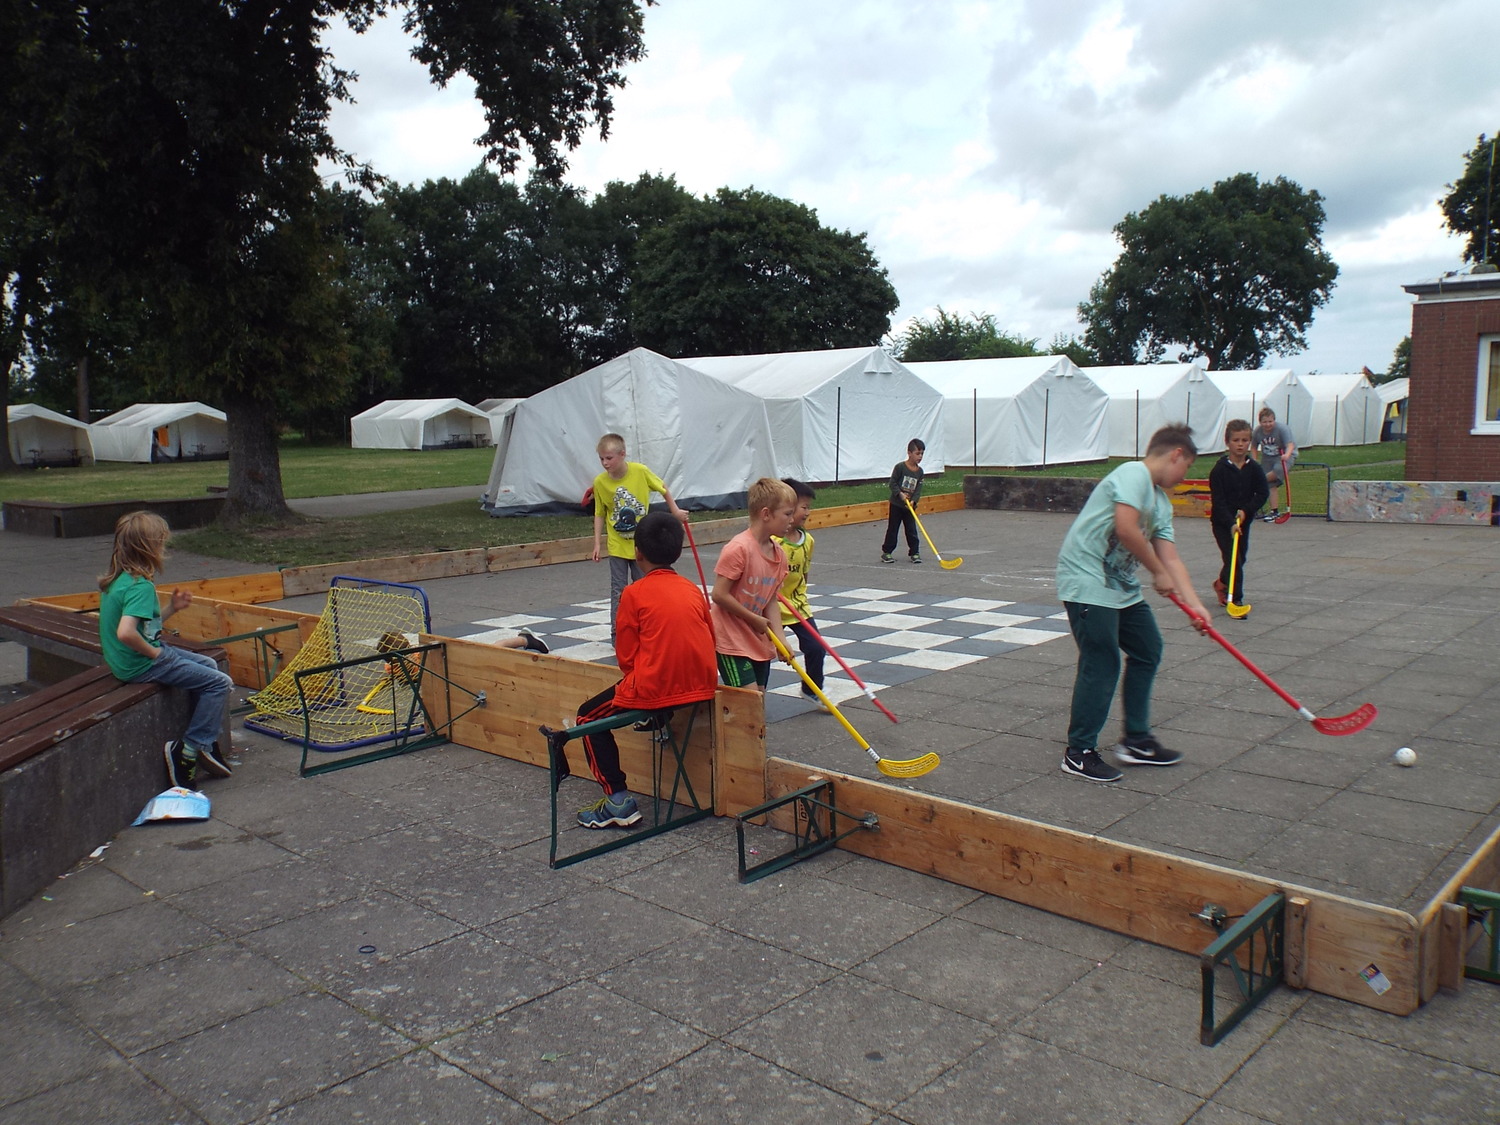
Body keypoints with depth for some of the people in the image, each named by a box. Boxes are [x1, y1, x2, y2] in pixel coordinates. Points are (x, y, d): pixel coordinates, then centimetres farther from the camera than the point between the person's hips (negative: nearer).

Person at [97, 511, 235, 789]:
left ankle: (205, 745, 23)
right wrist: (154, 652, -22)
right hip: (142, 665, -11)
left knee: (208, 665, 24)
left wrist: (171, 608, 4)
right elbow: (126, 632, -37)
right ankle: (187, 750, -1)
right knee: (219, 683, -9)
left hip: (127, 661, 11)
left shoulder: (119, 579, 7)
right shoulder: (140, 586, -24)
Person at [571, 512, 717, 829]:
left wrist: (634, 678, 15)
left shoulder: (634, 593, -5)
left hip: (653, 690, -6)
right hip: (702, 687, 7)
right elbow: (710, 640, 14)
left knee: (589, 718, 15)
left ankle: (618, 799, 5)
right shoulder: (693, 590, 9)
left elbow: (626, 656, -4)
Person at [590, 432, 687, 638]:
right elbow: (599, 514, 1)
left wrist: (675, 511, 6)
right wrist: (597, 544, -1)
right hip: (617, 546, 0)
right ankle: (617, 634, 11)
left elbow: (663, 489, 4)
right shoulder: (600, 482, -9)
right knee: (618, 591, 3)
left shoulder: (640, 471, -13)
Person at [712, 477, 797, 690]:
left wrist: (780, 638, -5)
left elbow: (771, 601, 8)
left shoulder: (779, 554, 5)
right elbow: (719, 595, -21)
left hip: (759, 641, 8)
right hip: (731, 640, -8)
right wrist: (755, 619, -15)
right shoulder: (738, 548, -20)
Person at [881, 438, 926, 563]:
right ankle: (886, 552, 14)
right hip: (896, 504, -3)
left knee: (911, 530, 5)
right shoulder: (900, 467, -11)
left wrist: (913, 501, -17)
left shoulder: (919, 471, 1)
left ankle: (914, 552, 13)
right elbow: (892, 483, -10)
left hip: (909, 506, 4)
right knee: (892, 528, 4)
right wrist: (900, 494, -20)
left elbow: (918, 489, -2)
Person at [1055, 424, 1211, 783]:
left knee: (1148, 650, 14)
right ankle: (1079, 754, 2)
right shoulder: (1133, 474, -13)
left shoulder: (1162, 502, 16)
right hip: (1087, 581, -10)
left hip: (1122, 587, 10)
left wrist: (1194, 604, 4)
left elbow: (1170, 556, 13)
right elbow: (1126, 528, -25)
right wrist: (1159, 573, -13)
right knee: (1101, 664, -9)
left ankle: (1136, 741, 25)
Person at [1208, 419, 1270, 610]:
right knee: (1232, 558, -10)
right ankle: (1236, 598, -4)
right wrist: (1231, 523, -24)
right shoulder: (1219, 469, -12)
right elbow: (1218, 501, -15)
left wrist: (1246, 510, -17)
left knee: (1240, 557, 14)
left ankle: (1222, 583, 40)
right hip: (1222, 522, -4)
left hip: (1244, 520, 4)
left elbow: (1263, 493, -3)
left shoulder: (1254, 468, -1)